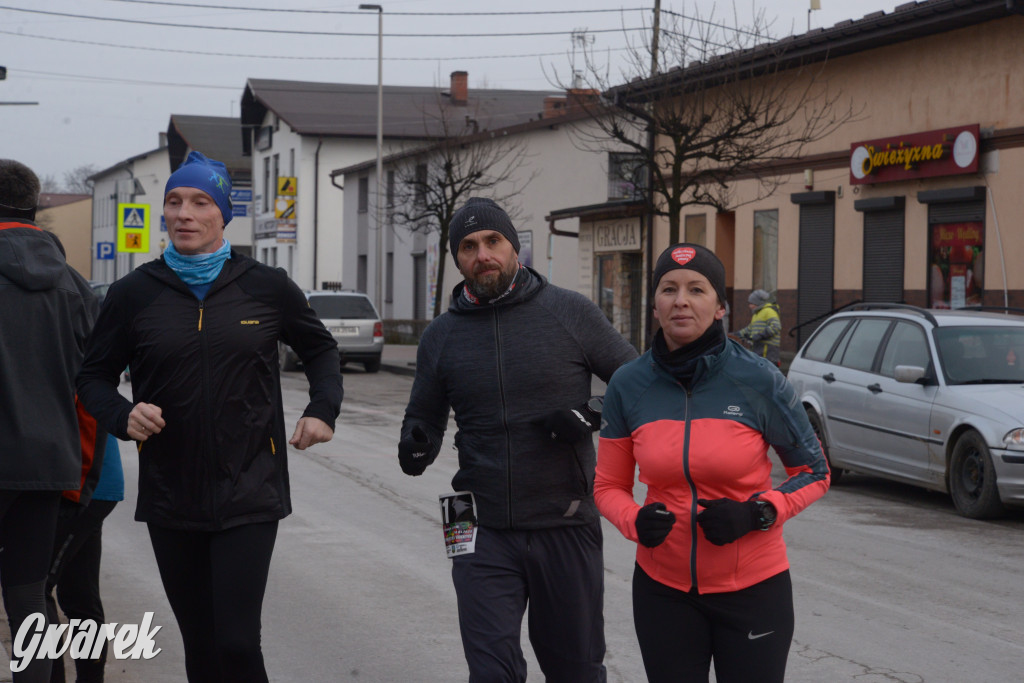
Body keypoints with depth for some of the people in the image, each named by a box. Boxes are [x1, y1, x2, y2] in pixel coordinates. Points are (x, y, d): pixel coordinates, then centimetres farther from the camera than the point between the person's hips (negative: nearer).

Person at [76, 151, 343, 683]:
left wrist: (323, 410, 0)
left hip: (249, 497, -2)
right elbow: (94, 377, 10)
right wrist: (123, 416, -12)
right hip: (171, 501, 2)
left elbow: (320, 348, 17)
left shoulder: (266, 288, 2)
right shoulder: (134, 294, 2)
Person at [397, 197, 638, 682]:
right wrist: (415, 447, -8)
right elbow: (424, 418, 15)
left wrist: (591, 416, -14)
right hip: (485, 532, 1)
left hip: (566, 528, -1)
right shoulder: (441, 336, 6)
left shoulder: (570, 313, -2)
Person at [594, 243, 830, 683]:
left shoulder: (759, 380, -11)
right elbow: (609, 486, 6)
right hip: (664, 590, 2)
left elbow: (813, 473, 0)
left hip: (753, 590, -2)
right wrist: (635, 521, -16)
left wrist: (755, 514, -16)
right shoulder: (628, 386, -4)